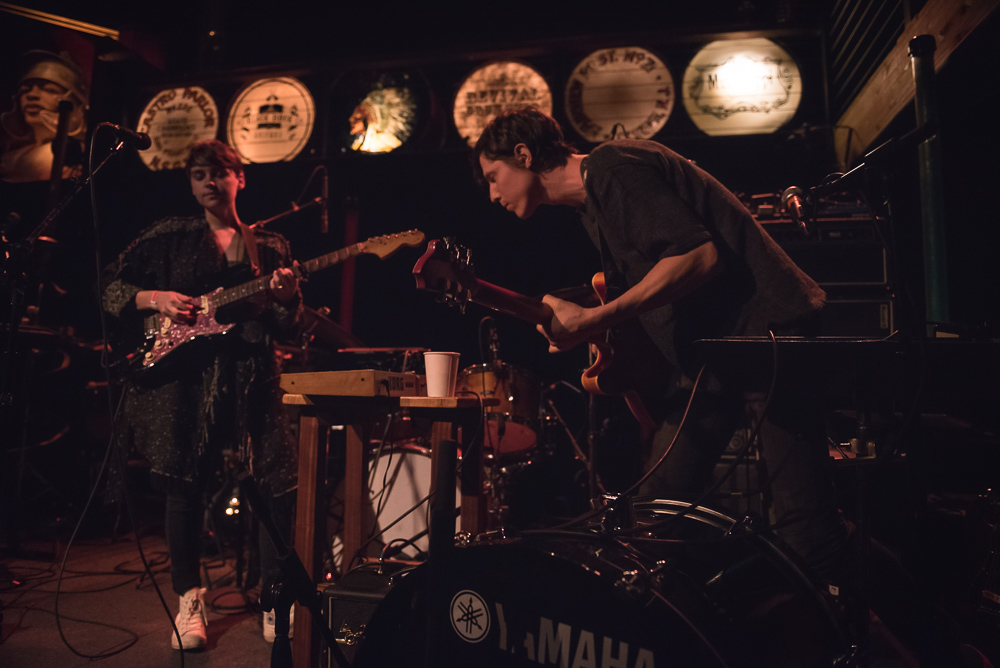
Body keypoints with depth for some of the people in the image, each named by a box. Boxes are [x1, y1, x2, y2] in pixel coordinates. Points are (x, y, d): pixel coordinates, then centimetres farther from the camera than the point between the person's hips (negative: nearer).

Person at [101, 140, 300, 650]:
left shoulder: (269, 245, 13)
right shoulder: (169, 236, 11)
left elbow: (285, 325, 9)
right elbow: (112, 286, 11)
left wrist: (284, 298, -13)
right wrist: (154, 299, -8)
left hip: (250, 374, 1)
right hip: (181, 368, 0)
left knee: (277, 483, -7)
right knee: (186, 486, 3)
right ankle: (189, 599, 22)